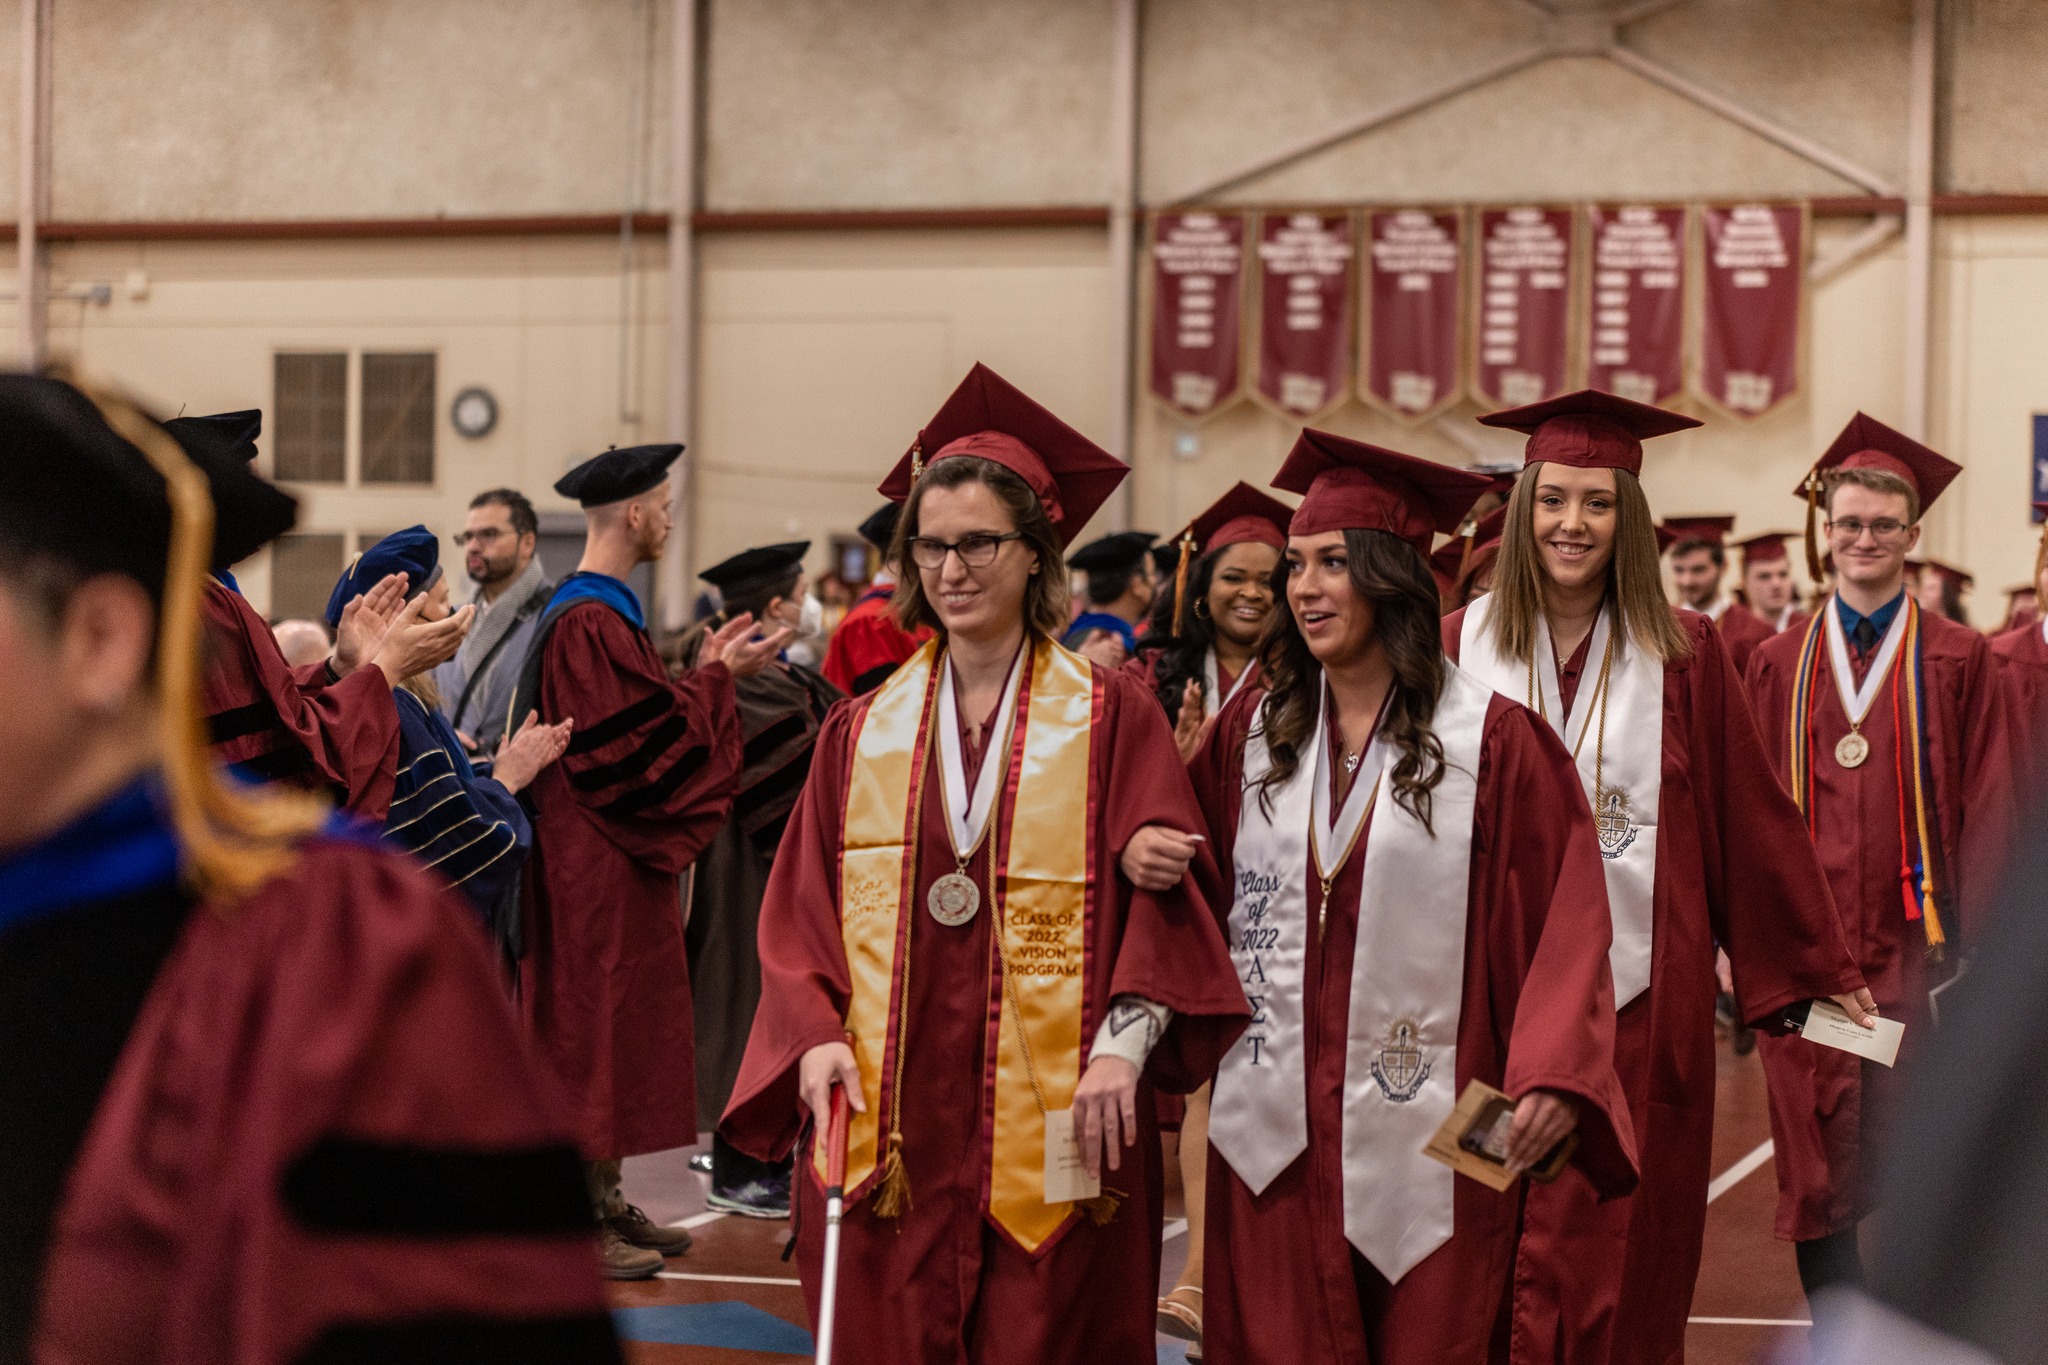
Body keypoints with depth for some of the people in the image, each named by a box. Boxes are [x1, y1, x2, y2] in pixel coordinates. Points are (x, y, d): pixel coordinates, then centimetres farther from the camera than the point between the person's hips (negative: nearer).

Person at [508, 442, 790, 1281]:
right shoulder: (590, 624, -19)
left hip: (608, 856, 11)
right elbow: (642, 739, -21)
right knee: (593, 1024, -5)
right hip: (597, 864, -11)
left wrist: (705, 672, 13)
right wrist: (716, 678, -12)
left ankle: (602, 1199, 21)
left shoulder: (598, 613, 14)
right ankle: (580, 1221, 1)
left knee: (610, 1026, 14)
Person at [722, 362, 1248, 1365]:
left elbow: (1164, 896, -3)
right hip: (890, 1122, 2)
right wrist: (815, 1036, -6)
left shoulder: (1110, 718, 3)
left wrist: (1123, 1045, -15)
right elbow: (801, 912, 10)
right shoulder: (862, 734, 12)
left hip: (1052, 1127, -2)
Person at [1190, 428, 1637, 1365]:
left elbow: (1564, 916, -9)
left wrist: (1552, 1073, -20)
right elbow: (1197, 891, 13)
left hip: (1423, 1136, -3)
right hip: (1275, 1137, 3)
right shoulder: (1253, 728, 8)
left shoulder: (1491, 740, -5)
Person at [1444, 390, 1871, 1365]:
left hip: (1642, 998, 0)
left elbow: (1751, 821, 5)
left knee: (1625, 1251, 5)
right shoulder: (1461, 647, 2)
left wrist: (1818, 968, 8)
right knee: (1508, 1260, 2)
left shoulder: (1683, 654, 1)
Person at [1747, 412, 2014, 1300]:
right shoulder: (1778, 667, 9)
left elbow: (1986, 810, 0)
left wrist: (1973, 950, -7)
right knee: (1817, 1170, 4)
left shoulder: (1957, 662, 3)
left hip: (1912, 951, -2)